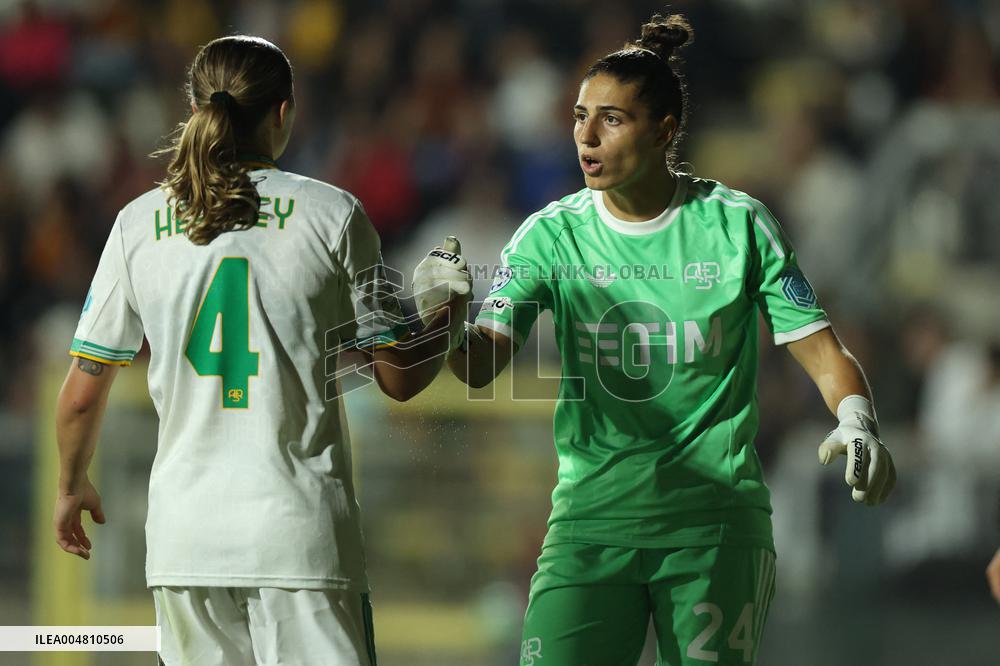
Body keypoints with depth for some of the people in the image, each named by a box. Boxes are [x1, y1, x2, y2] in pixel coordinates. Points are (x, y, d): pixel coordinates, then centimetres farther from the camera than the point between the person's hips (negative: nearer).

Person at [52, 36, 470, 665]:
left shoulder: (139, 224, 5)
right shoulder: (332, 214, -3)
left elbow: (82, 395, 9)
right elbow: (400, 377, 1)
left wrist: (73, 485, 28)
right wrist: (452, 308, 21)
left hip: (185, 536, 3)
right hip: (300, 531, -3)